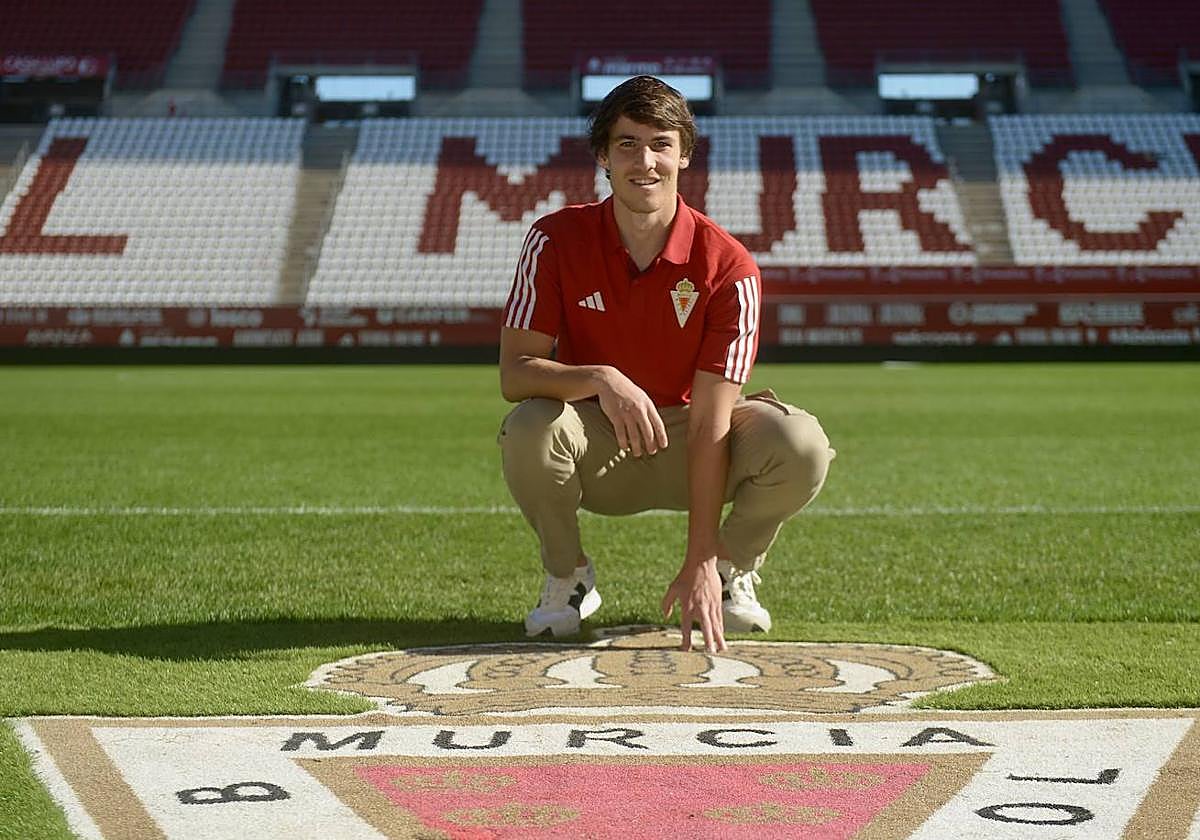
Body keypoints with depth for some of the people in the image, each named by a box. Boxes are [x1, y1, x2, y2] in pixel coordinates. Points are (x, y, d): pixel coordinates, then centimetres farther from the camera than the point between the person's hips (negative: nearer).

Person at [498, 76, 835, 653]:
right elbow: (514, 372, -17)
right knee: (530, 428, -35)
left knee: (802, 446, -29)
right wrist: (601, 380, -39)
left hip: (687, 448, 0)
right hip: (595, 446, 0)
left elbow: (709, 423, -22)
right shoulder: (556, 241, -13)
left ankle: (731, 572, 4)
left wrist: (701, 563, -28)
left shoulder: (727, 266, -18)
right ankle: (567, 578, -3)